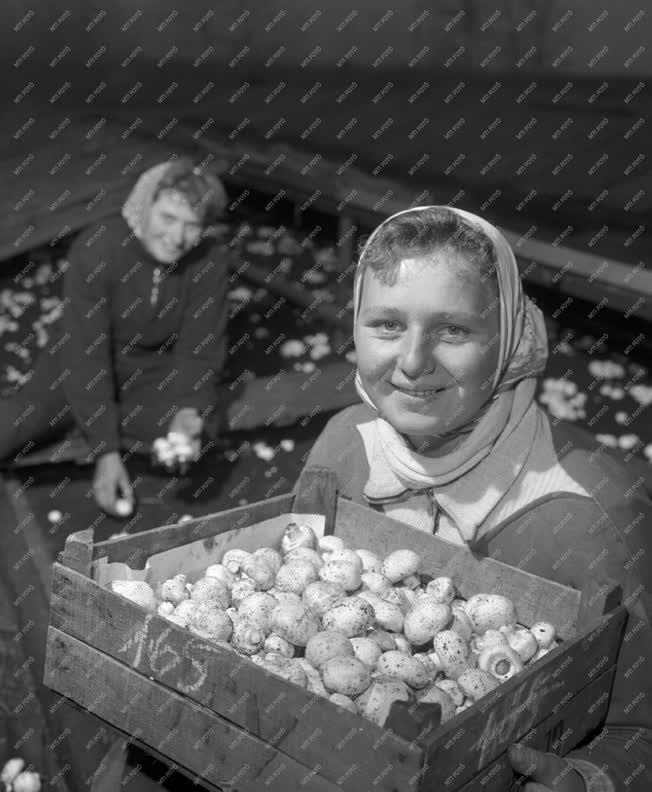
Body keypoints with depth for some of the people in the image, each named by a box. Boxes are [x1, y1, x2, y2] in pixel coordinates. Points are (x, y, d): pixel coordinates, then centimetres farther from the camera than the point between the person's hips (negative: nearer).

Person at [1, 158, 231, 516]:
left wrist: (189, 411, -39)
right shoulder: (94, 249, -27)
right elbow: (85, 355, -29)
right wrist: (106, 452, -34)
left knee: (201, 421, -27)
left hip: (156, 367, 3)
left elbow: (199, 350, -17)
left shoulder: (210, 263, -19)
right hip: (81, 363, -2)